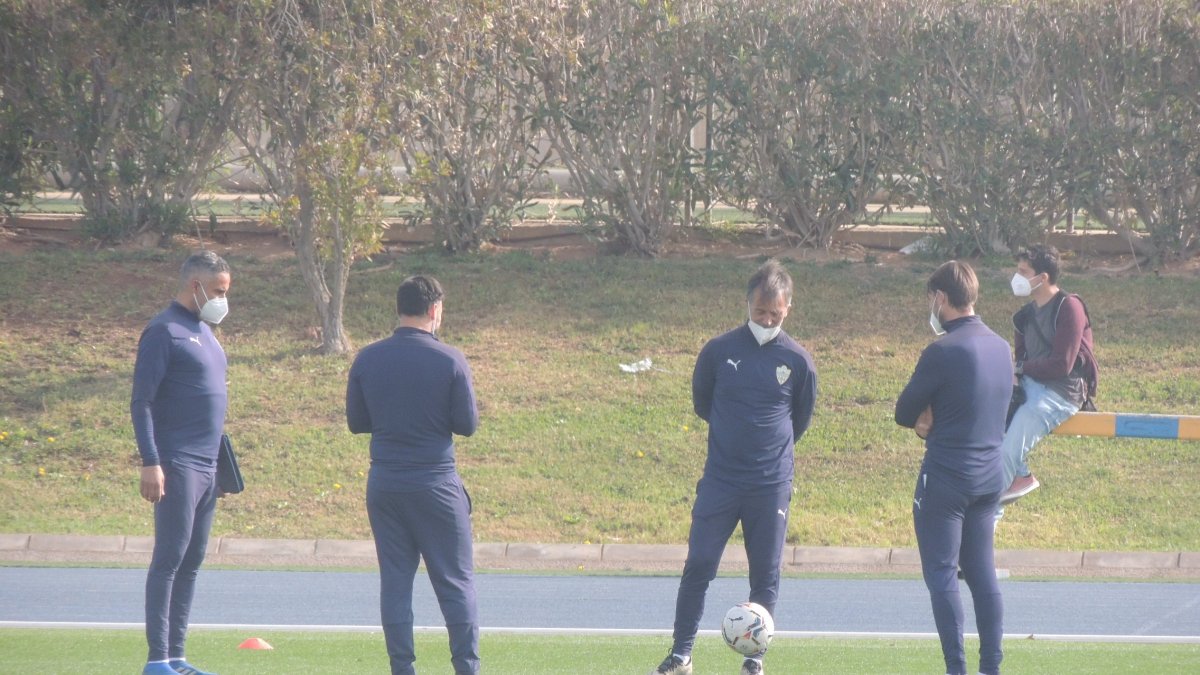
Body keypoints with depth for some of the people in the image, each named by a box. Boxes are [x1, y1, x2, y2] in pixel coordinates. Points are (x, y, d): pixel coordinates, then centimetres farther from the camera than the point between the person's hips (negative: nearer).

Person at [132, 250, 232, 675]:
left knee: (192, 561, 9)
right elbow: (141, 402, -13)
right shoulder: (164, 331, -9)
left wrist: (225, 460, 19)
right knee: (169, 557, -9)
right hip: (177, 465, -9)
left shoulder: (204, 330, 18)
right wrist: (151, 463, -20)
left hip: (208, 466, 9)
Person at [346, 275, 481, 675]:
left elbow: (356, 422, 6)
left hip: (384, 484, 3)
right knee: (456, 582, 4)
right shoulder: (450, 361, -9)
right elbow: (467, 425, -6)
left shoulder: (367, 360, 1)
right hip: (437, 485, -3)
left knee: (394, 581, 7)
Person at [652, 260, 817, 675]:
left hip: (772, 485, 0)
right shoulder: (718, 351, -1)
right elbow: (701, 403, 14)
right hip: (719, 481, 0)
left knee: (766, 575, 3)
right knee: (698, 566, -4)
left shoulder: (797, 361, -1)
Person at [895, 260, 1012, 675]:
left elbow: (904, 414, -10)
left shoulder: (942, 352, -16)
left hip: (947, 478, -7)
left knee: (941, 574, -2)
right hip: (990, 477, 7)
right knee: (982, 574, 12)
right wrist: (938, 419, 5)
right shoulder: (1001, 348, 8)